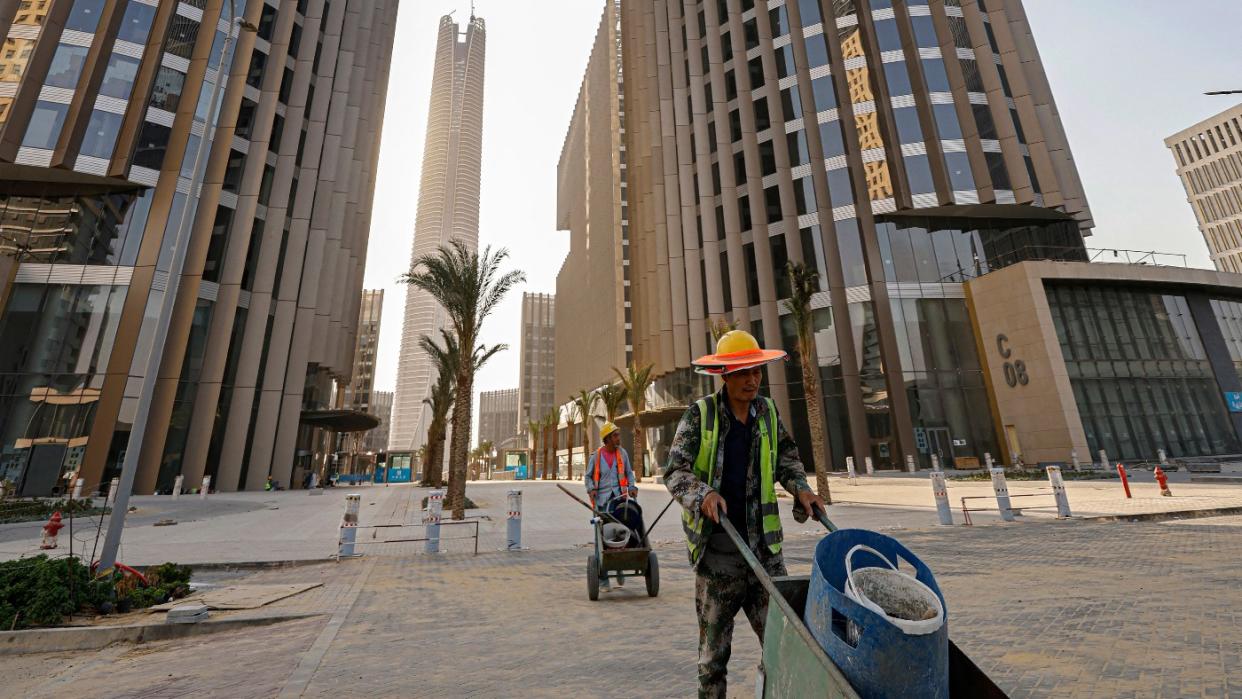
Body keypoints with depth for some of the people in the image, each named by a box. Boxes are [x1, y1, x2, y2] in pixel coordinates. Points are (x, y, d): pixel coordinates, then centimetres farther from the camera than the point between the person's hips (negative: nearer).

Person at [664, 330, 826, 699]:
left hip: (762, 540, 3)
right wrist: (703, 494, -25)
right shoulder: (700, 413, -7)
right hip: (716, 541, -3)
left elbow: (786, 456, 20)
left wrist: (800, 487, 2)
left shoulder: (768, 411, 6)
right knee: (714, 637, 11)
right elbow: (674, 470, -8)